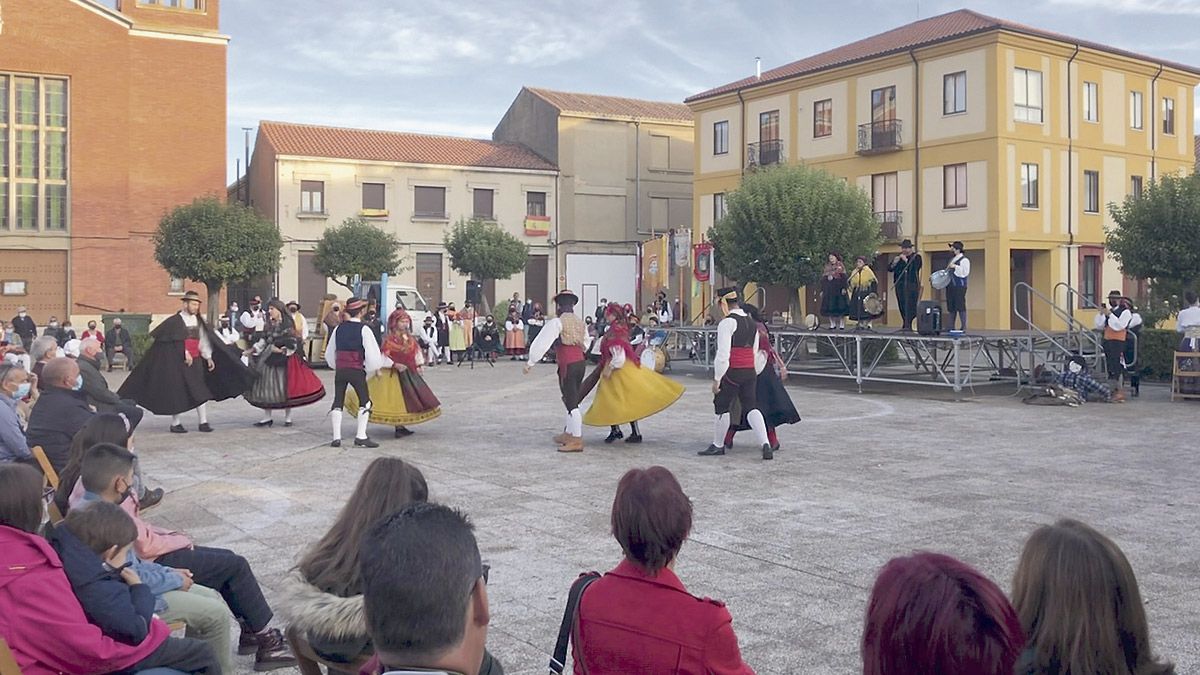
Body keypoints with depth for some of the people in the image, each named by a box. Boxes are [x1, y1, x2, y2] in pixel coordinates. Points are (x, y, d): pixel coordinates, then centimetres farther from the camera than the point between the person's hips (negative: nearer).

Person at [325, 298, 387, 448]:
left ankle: (336, 437, 7)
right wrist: (370, 369, 5)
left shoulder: (339, 328, 6)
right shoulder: (364, 329, -9)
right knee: (365, 402, 6)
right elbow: (373, 354, -11)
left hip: (340, 370, 4)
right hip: (357, 370, -4)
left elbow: (329, 354, 12)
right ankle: (361, 436, -2)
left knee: (338, 401, 11)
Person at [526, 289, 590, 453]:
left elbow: (542, 342, -10)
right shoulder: (580, 323, 12)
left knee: (571, 403, -5)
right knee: (573, 400, 18)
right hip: (581, 362, 7)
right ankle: (568, 434, 29)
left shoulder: (557, 322, -9)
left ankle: (577, 441, -3)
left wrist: (530, 362, -5)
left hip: (567, 365, -7)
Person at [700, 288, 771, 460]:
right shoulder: (752, 323, 13)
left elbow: (723, 353, -18)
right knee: (751, 407, 8)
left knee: (723, 407, 9)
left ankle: (718, 445, 24)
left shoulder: (727, 323, -12)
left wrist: (717, 379, -15)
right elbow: (755, 352, 15)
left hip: (732, 372, -7)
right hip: (750, 372, 7)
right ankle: (765, 444, -8)